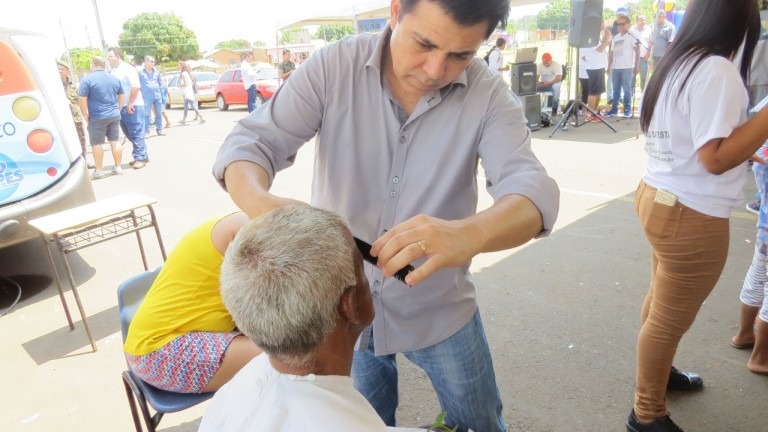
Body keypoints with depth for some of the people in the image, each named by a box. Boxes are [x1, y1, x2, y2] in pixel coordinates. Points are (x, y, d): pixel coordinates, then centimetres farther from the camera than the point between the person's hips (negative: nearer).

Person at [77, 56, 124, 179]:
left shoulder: (87, 79, -8)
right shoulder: (114, 78, 9)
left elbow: (81, 98, -13)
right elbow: (122, 95, 18)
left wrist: (85, 114, -3)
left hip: (97, 117, -5)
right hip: (114, 115, 5)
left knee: (97, 143, 2)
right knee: (115, 141, 9)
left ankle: (99, 171, 5)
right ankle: (118, 167, 14)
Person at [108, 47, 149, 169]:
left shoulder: (128, 69, -10)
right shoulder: (113, 71, 13)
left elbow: (135, 87, -18)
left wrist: (130, 104, -18)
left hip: (132, 107, -8)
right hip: (120, 108, 8)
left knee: (136, 134, -4)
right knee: (130, 135, 11)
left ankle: (140, 158, 3)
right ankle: (142, 155, 20)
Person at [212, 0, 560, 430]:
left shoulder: (488, 94, -15)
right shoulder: (332, 67, -14)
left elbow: (532, 191, -27)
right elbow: (252, 142, -17)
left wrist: (469, 233, -50)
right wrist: (259, 201, -41)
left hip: (438, 307, 0)